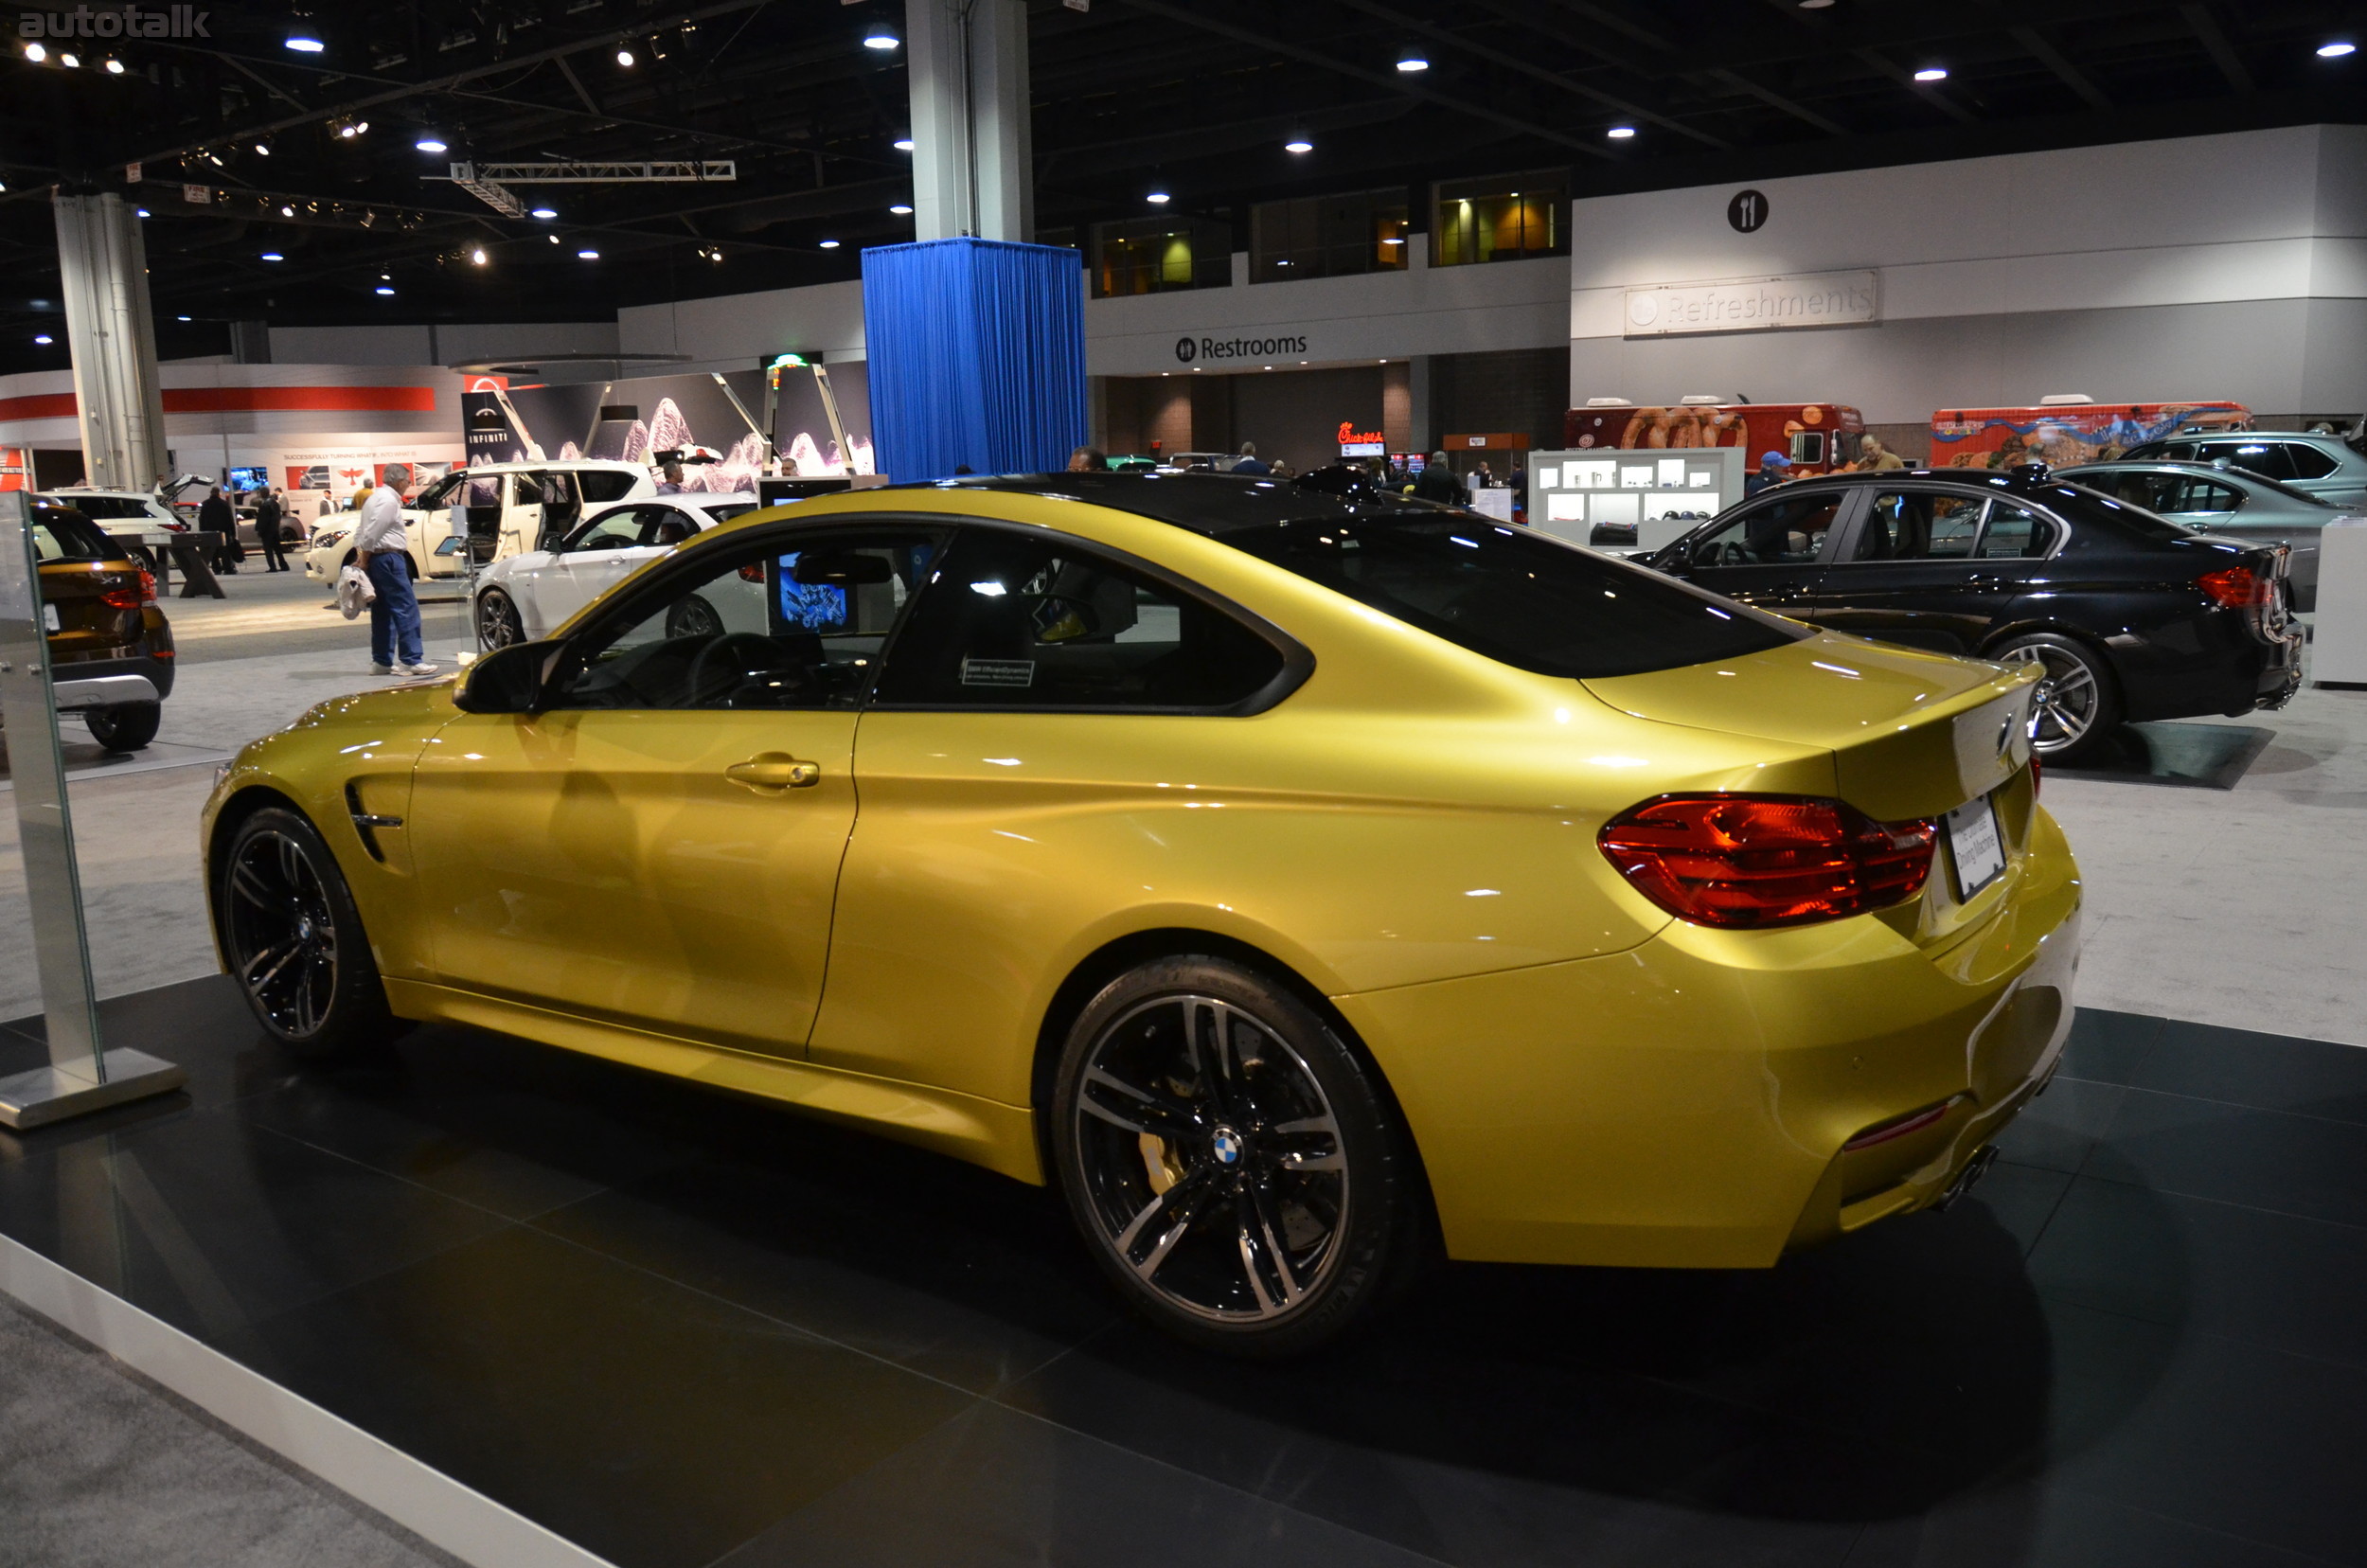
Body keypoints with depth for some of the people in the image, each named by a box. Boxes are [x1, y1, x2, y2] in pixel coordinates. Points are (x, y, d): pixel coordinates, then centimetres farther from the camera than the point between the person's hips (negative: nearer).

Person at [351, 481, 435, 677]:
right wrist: (365, 559, -9)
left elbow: (360, 529, 20)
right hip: (388, 558, -10)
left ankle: (381, 661, 15)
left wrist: (361, 554, 13)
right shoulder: (389, 501, -12)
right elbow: (372, 533, -19)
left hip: (375, 559, 10)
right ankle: (412, 660, -13)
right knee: (406, 608, -10)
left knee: (382, 611, 12)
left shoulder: (375, 497, 19)